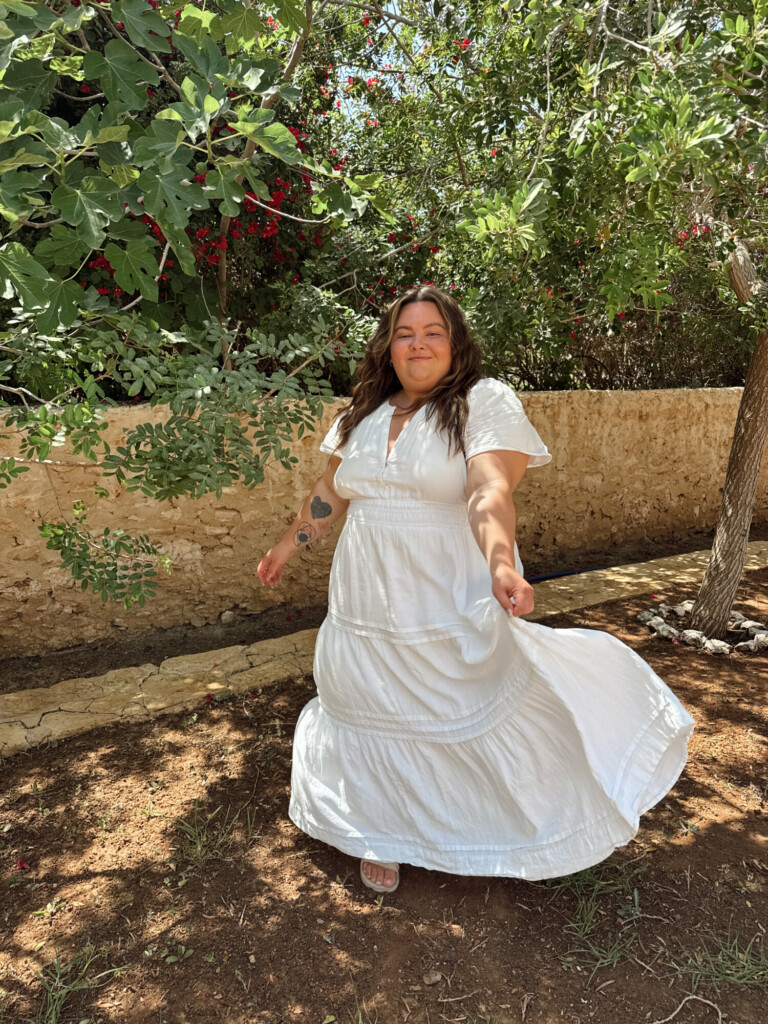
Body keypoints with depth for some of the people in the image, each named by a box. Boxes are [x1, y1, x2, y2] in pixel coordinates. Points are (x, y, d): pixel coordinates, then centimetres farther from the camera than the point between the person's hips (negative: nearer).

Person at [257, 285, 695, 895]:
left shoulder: (487, 404, -9)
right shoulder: (364, 414, 7)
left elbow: (490, 492, -25)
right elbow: (330, 493, 17)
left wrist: (502, 564, -42)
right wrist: (287, 547, 21)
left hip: (455, 607, -4)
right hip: (368, 608, 5)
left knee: (475, 712, 10)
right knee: (376, 718, 17)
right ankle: (383, 837, 41)